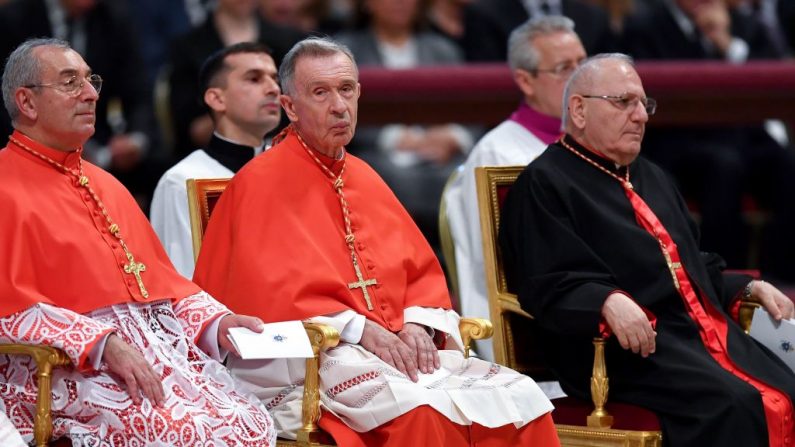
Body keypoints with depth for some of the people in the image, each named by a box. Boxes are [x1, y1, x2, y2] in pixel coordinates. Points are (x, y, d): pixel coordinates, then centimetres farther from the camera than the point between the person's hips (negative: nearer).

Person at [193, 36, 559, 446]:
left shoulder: (364, 178, 21)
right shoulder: (259, 183, -1)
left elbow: (423, 270, 19)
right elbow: (265, 293, -11)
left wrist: (418, 324, -3)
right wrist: (358, 329, -17)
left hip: (399, 347, 7)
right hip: (309, 360, -7)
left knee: (521, 397, -16)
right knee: (422, 412, -36)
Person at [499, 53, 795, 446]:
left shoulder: (651, 178, 27)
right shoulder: (544, 186, 0)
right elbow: (549, 286, -14)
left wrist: (751, 288, 18)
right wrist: (609, 302, -31)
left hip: (708, 329, 8)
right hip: (628, 347, -8)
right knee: (735, 406, -31)